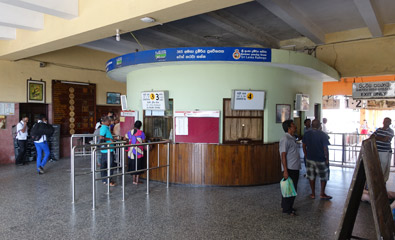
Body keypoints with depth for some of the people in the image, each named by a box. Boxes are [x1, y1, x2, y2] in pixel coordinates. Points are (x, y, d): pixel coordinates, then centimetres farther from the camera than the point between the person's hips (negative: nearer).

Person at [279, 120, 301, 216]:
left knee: (293, 189, 16)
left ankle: (288, 206, 29)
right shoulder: (285, 139, -17)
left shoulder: (292, 138, 14)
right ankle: (286, 209, 11)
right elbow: (283, 155, -20)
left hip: (295, 168, 10)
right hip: (289, 169, -10)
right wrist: (285, 170, -22)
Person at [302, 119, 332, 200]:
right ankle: (322, 194, 18)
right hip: (321, 160, -4)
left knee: (311, 176, 13)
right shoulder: (323, 135, -13)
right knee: (324, 177, 13)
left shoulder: (306, 134, 0)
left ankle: (313, 193, 21)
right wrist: (327, 159, -4)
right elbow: (325, 148, -13)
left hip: (310, 159, 4)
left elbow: (304, 146, 5)